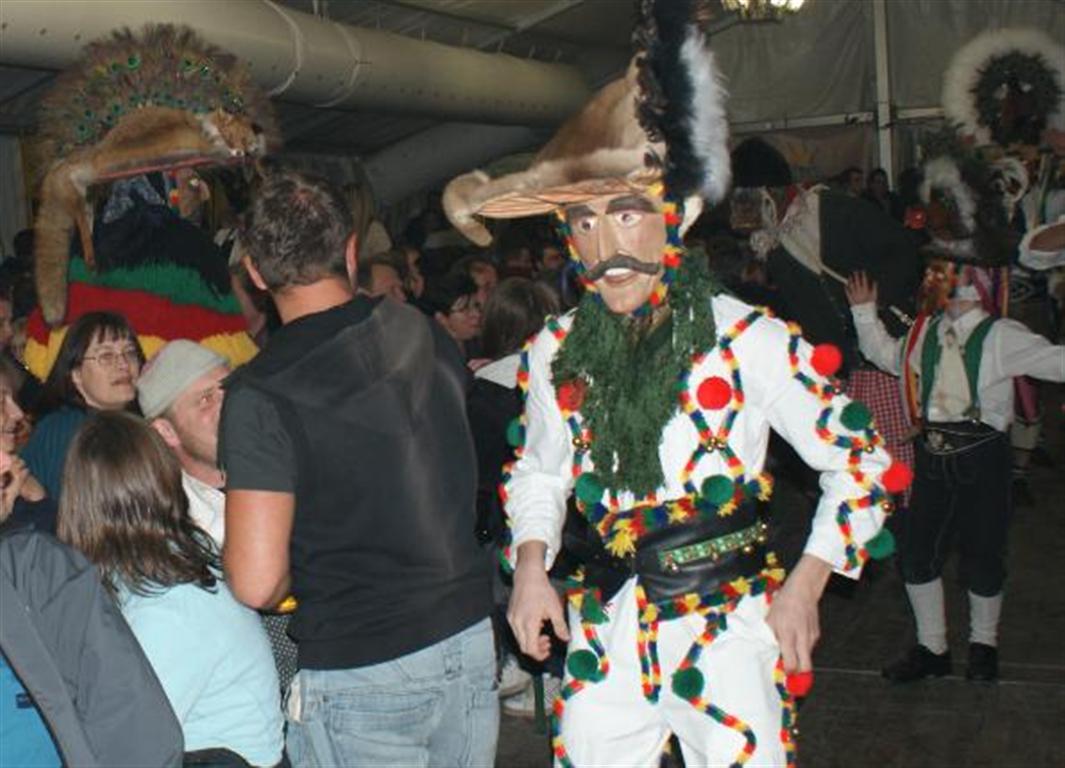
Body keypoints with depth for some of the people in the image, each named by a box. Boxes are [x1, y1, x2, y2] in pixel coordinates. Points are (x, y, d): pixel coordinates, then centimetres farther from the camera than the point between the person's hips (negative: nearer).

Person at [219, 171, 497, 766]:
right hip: (470, 637, 5)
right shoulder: (428, 336, 1)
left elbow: (257, 581, -21)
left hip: (360, 674, -5)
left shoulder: (260, 394, -16)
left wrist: (299, 579, 1)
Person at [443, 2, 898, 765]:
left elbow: (861, 460, -3)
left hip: (729, 626, -3)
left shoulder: (749, 341, -11)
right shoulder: (557, 352, 2)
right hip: (603, 632, 4)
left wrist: (807, 582, -10)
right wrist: (530, 559, 1)